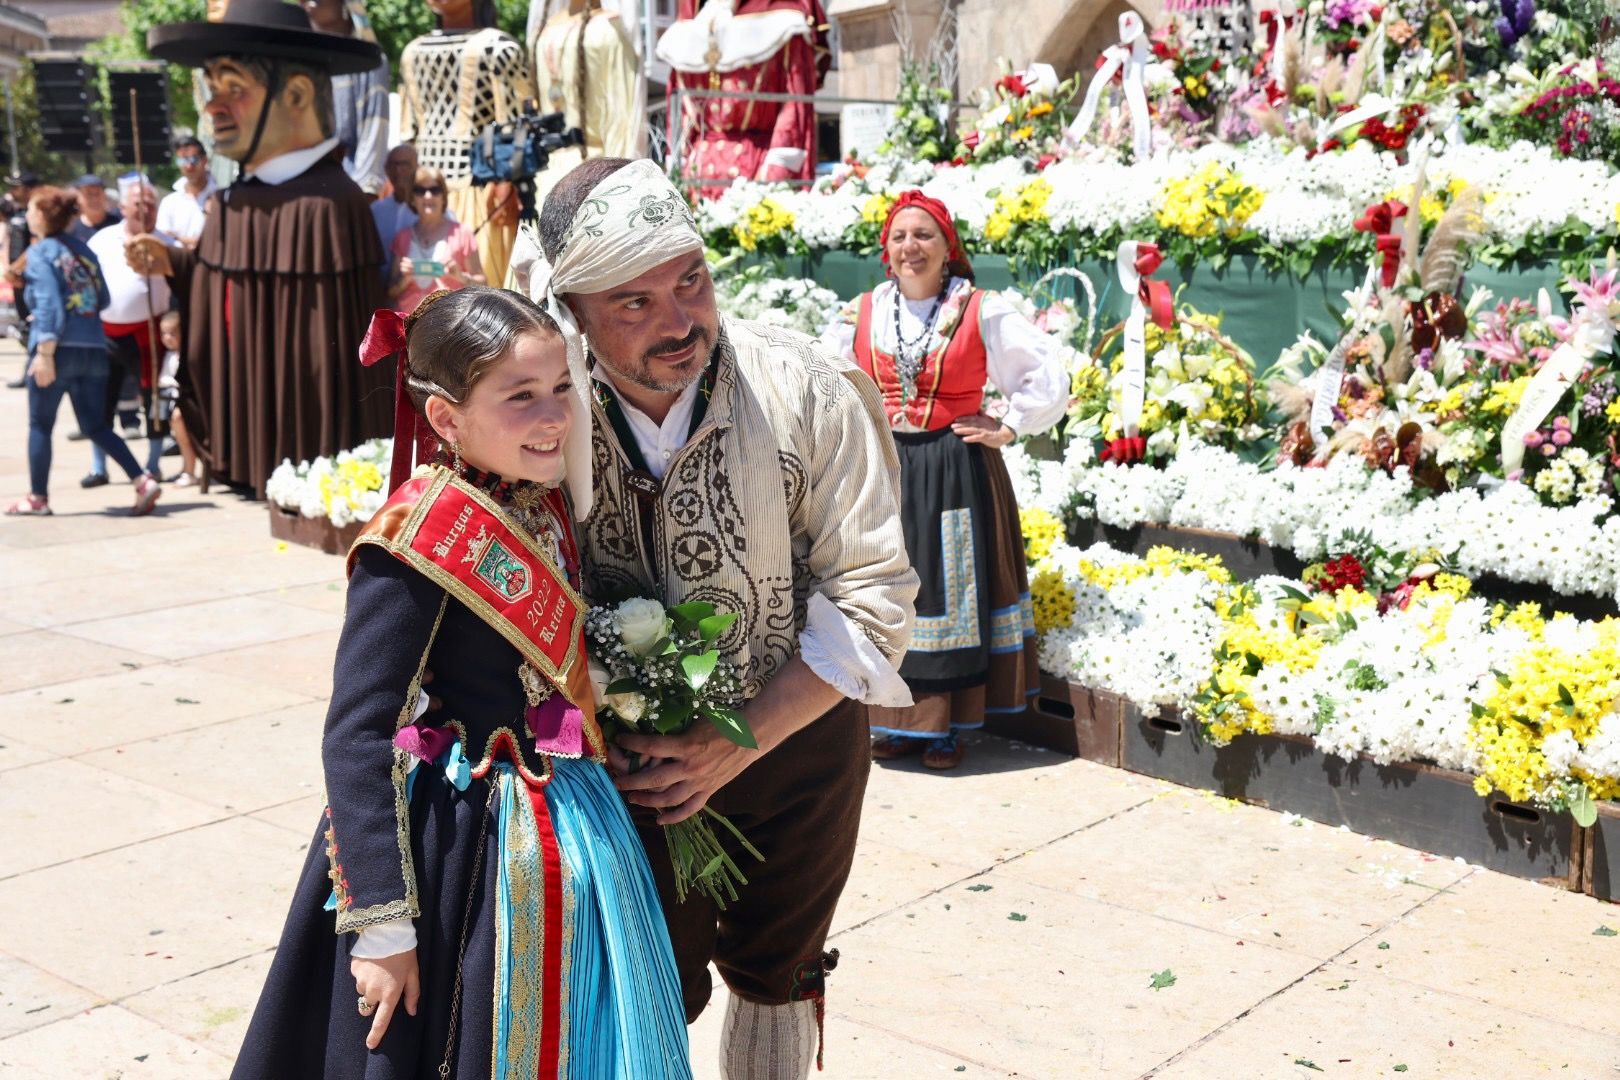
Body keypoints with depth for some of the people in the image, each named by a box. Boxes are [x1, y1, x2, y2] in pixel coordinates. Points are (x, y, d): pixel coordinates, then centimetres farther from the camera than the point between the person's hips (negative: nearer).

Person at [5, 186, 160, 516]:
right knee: (96, 426, 10)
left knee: (40, 425, 9)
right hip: (94, 349, 6)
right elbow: (103, 299, 15)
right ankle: (143, 481, -6)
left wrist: (44, 352, -17)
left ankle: (38, 498, 15)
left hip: (59, 350, -6)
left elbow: (48, 303, -15)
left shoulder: (40, 252, -5)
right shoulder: (82, 249, 13)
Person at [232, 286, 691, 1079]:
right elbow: (354, 736, -21)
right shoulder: (422, 544, -21)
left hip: (569, 834, 7)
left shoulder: (546, 508, 1)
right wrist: (382, 924, -21)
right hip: (469, 855, -7)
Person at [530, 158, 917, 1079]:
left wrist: (736, 745, -21)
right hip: (635, 752, 1)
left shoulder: (811, 394, -23)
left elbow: (873, 599, -18)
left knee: (776, 975, 19)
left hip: (793, 730, 0)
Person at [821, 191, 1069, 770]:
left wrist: (1008, 428, -6)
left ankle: (945, 725, 10)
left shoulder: (982, 312, -4)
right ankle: (897, 721, 17)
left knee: (952, 591, 0)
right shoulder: (861, 314, 6)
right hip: (880, 472, 3)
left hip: (956, 473, -3)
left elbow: (1048, 376, -2)